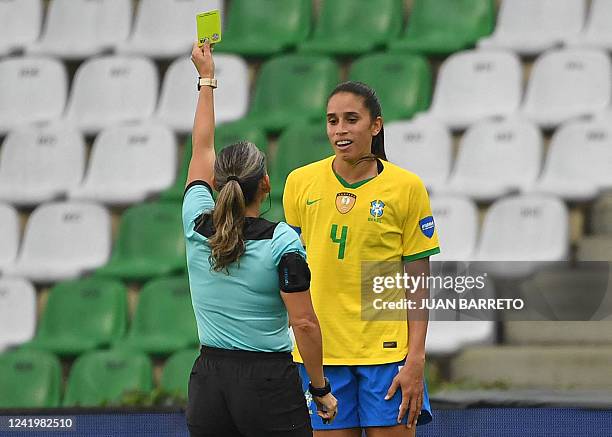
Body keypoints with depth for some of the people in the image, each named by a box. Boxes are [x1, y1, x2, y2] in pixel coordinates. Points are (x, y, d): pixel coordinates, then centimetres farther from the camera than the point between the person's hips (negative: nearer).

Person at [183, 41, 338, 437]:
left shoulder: (197, 228, 1)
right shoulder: (282, 243, -11)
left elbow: (202, 150, 16)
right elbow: (305, 324, -13)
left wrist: (206, 78, 26)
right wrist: (321, 389, -2)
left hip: (208, 385, 5)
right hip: (269, 388, -4)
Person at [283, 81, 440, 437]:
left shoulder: (406, 187, -3)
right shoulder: (300, 183, 4)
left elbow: (418, 284, -2)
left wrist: (416, 360, -9)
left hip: (387, 352, -2)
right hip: (320, 352, 2)